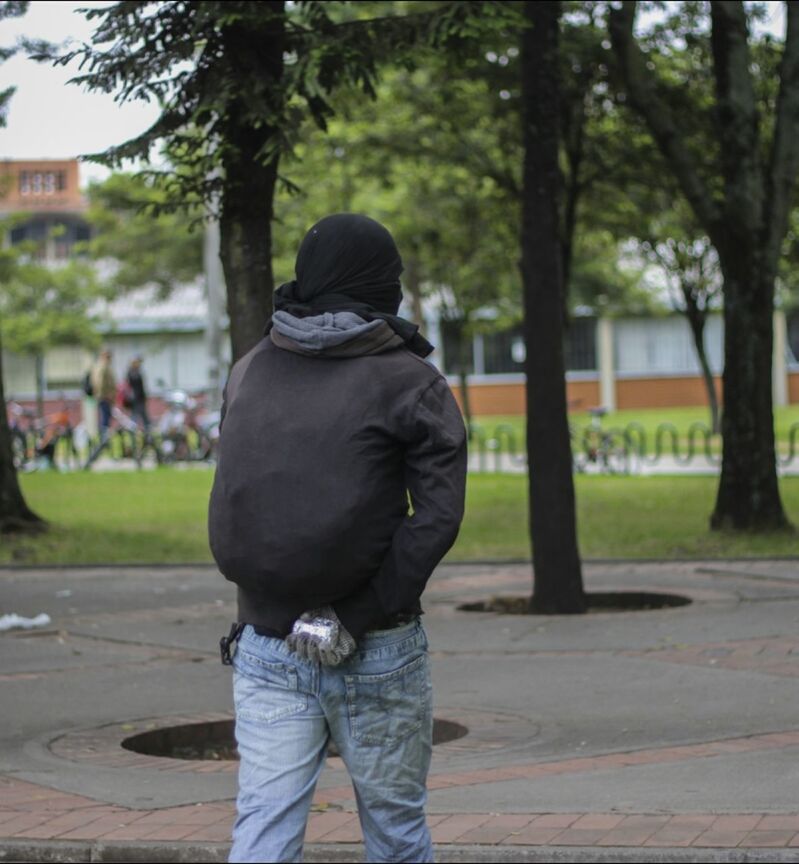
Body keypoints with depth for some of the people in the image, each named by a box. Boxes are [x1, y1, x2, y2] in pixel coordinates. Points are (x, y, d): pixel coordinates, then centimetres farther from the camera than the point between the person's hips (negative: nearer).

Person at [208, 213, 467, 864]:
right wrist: (361, 615, -14)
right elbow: (437, 516, -15)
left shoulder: (248, 373, 7)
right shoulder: (410, 383, -6)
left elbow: (232, 500, 5)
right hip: (376, 654, -3)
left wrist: (263, 604, 4)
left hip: (265, 648, 3)